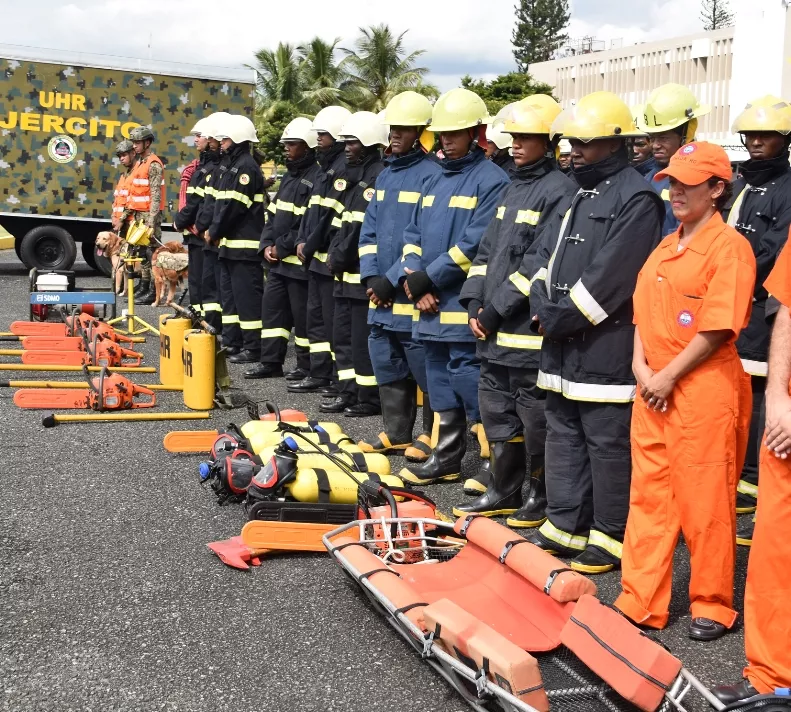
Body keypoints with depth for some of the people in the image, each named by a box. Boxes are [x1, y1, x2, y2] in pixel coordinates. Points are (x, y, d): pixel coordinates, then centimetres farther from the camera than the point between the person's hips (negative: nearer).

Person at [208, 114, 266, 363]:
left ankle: (253, 347, -6)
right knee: (229, 293, 15)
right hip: (231, 243, 11)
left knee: (247, 295, -8)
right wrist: (215, 232, 8)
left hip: (244, 245, -11)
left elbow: (234, 206, -19)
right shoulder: (232, 166, 19)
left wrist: (215, 232, -11)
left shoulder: (246, 167, -13)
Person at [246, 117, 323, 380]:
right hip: (278, 260, 9)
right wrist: (267, 245, 3)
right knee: (271, 307, 12)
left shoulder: (317, 177, -14)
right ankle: (271, 362, 20)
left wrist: (282, 247, -15)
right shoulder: (289, 175, 16)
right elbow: (273, 213, 18)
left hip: (299, 260, -9)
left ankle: (306, 366, 11)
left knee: (302, 314, -1)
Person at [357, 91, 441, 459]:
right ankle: (396, 433, 26)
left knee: (425, 370, 1)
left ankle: (432, 436, 14)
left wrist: (392, 280, -16)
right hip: (381, 297, 8)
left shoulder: (433, 175, -12)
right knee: (388, 367, 14)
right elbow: (370, 229, 15)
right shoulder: (386, 174, 14)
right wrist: (371, 277, 1)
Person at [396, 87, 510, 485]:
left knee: (470, 383, -7)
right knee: (440, 382, 14)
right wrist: (414, 281, -3)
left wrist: (428, 279, -14)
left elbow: (476, 244, -18)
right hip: (431, 306, 8)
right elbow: (414, 234, 15)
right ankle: (445, 458, 25)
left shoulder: (491, 180, -9)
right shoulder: (437, 180, 17)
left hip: (464, 307, -8)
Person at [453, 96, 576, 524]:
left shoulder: (559, 191, -11)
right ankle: (503, 492, 27)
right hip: (494, 329, 9)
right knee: (497, 413, 15)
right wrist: (475, 303, 3)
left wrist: (497, 310, -16)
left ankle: (543, 497, 17)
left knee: (536, 419, 2)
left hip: (530, 329, -8)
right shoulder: (513, 188, 16)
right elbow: (488, 249, 16)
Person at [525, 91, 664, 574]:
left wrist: (562, 317, -16)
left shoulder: (636, 198, -12)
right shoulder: (578, 193, 17)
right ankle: (565, 528, 25)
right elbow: (548, 254, 14)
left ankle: (611, 539, 11)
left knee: (608, 443, -1)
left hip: (606, 345, -9)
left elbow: (609, 276, -20)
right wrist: (544, 309, -2)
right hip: (562, 342, 9)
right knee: (564, 434, 14)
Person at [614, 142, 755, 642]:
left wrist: (669, 376, -14)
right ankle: (641, 603, 19)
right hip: (653, 390, 8)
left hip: (705, 389, -8)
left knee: (706, 503, 1)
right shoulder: (665, 248, 16)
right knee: (649, 495, 10)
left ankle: (713, 606, 17)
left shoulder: (729, 246, -9)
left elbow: (718, 328, -15)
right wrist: (641, 367, -1)